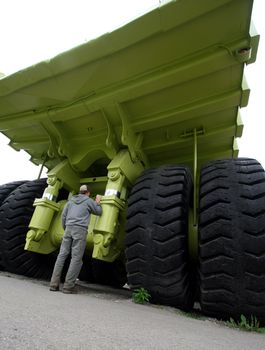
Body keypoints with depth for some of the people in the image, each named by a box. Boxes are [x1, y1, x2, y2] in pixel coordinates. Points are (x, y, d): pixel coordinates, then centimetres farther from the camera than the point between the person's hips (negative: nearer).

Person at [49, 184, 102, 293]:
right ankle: (68, 286, -3)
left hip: (69, 228, 5)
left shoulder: (71, 200, 19)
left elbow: (63, 215, 15)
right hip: (80, 229, -4)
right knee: (76, 258, -2)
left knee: (62, 255, 7)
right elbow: (99, 212, 18)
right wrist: (98, 202, 32)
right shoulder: (89, 201, 8)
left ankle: (54, 284, 8)